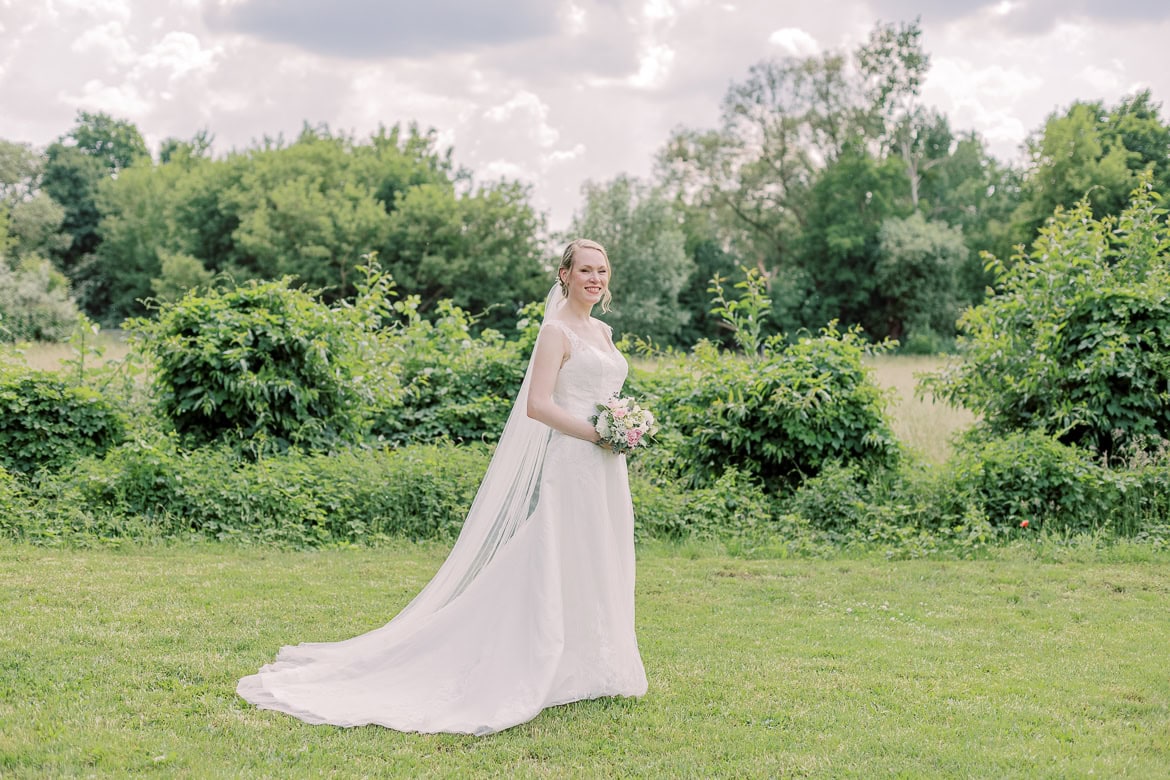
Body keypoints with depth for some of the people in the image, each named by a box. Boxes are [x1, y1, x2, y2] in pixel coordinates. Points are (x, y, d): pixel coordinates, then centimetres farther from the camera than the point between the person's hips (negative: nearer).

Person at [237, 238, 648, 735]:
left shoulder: (602, 331, 16)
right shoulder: (556, 331, -9)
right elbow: (538, 405, -18)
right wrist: (598, 434, -19)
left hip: (604, 470, 9)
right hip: (570, 465, -8)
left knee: (598, 568, 12)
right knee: (561, 568, -5)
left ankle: (595, 670, 22)